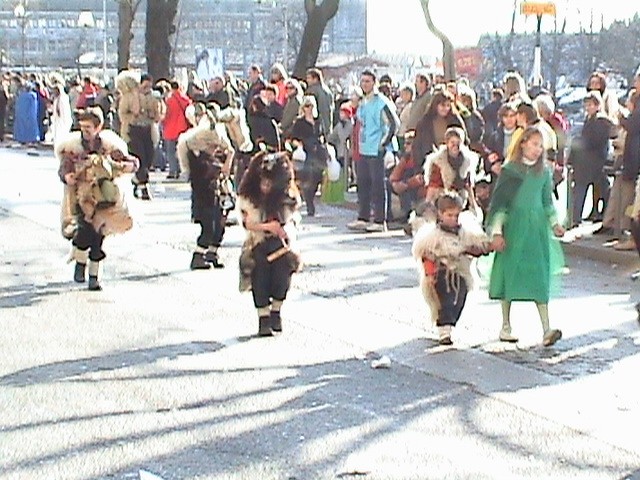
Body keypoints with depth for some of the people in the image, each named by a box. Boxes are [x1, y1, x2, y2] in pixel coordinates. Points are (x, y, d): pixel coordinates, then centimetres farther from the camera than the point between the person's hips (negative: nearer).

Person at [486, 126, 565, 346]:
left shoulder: (544, 172, 9)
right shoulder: (509, 170, -3)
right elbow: (498, 202, -4)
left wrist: (555, 223, 6)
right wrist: (496, 232, -9)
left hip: (537, 229, 3)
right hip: (514, 227, -3)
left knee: (540, 276, -4)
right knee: (510, 273, 3)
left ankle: (546, 330, -9)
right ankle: (506, 327, 14)